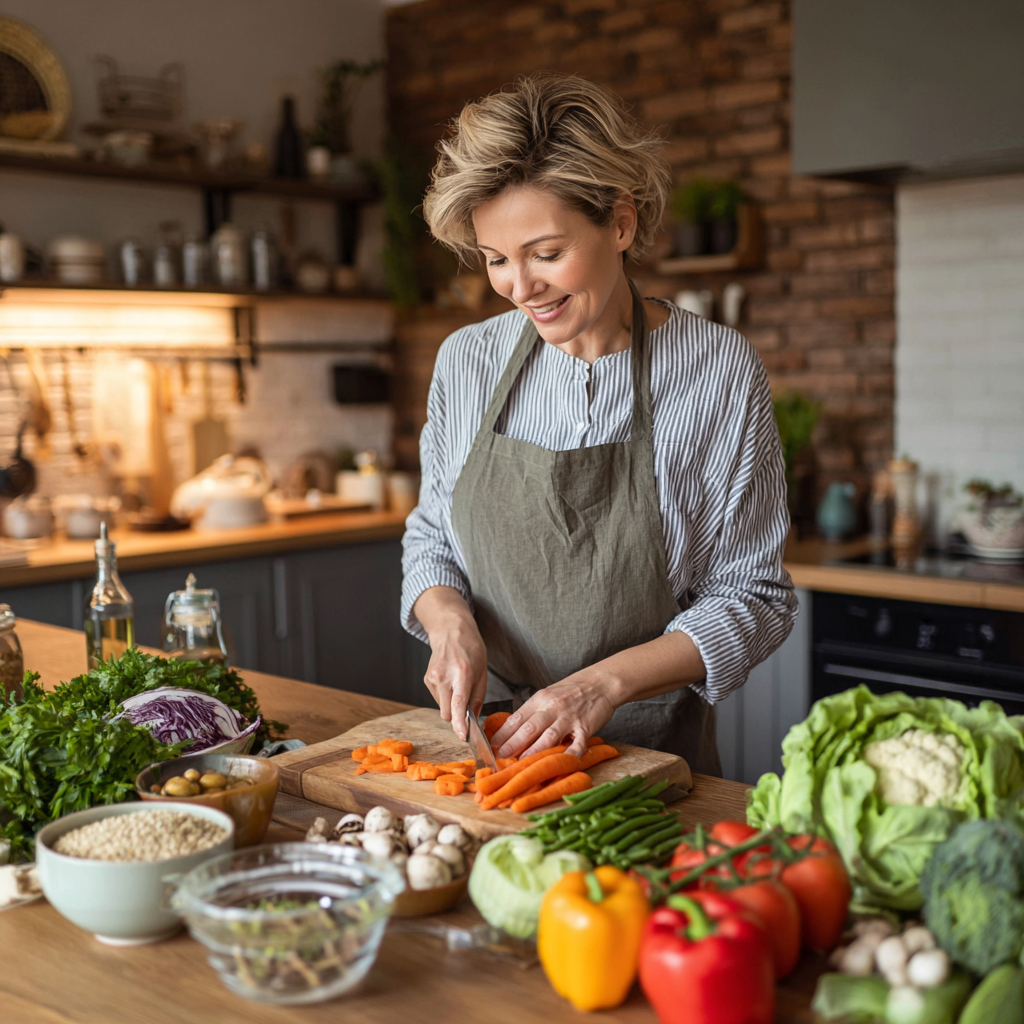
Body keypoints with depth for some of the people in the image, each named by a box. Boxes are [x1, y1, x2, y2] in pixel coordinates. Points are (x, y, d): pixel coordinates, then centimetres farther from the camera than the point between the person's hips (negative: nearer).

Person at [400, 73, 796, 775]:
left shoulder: (720, 373, -9)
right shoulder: (466, 361, 2)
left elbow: (753, 598, -6)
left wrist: (608, 680, -19)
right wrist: (448, 618, -9)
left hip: (649, 756, -2)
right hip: (489, 740, 3)